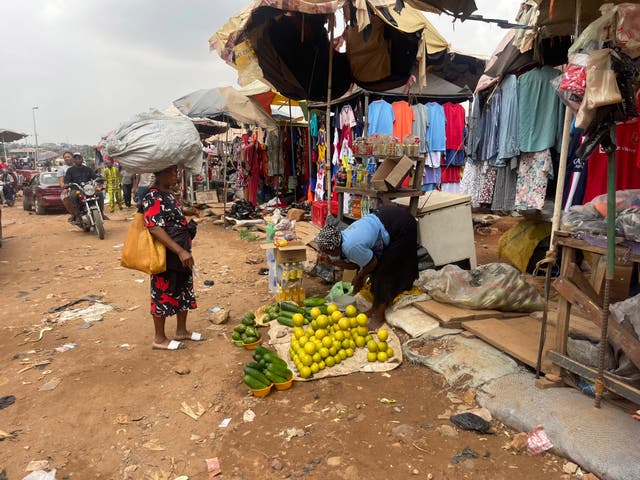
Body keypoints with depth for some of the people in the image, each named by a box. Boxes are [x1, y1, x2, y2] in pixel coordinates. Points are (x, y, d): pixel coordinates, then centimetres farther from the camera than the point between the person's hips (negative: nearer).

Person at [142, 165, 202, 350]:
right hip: (166, 256, -9)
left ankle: (181, 331, 32)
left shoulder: (168, 194, 11)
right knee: (163, 295, 3)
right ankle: (159, 339, 18)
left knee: (184, 291, 17)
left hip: (180, 254, 10)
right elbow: (154, 228, -27)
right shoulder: (153, 197, -19)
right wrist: (180, 251, -30)